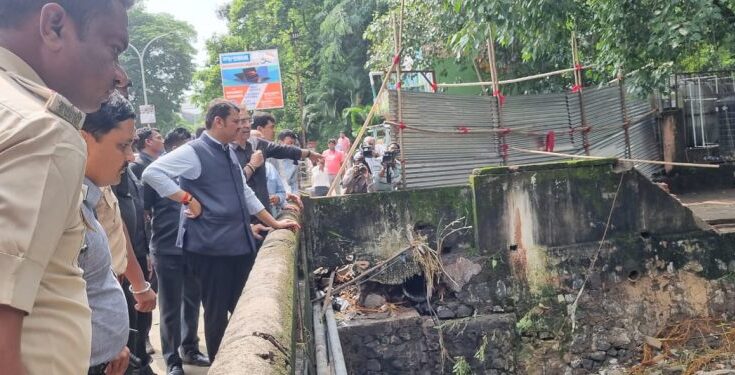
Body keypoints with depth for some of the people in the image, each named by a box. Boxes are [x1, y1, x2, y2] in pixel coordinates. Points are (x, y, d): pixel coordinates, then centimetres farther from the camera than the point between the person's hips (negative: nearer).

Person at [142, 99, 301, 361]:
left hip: (241, 244, 8)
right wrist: (188, 199, -17)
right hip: (212, 247, -8)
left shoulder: (229, 152, 16)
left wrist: (274, 224, 22)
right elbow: (151, 173, -19)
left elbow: (245, 194, 22)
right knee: (218, 313, 3)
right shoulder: (194, 152, -10)